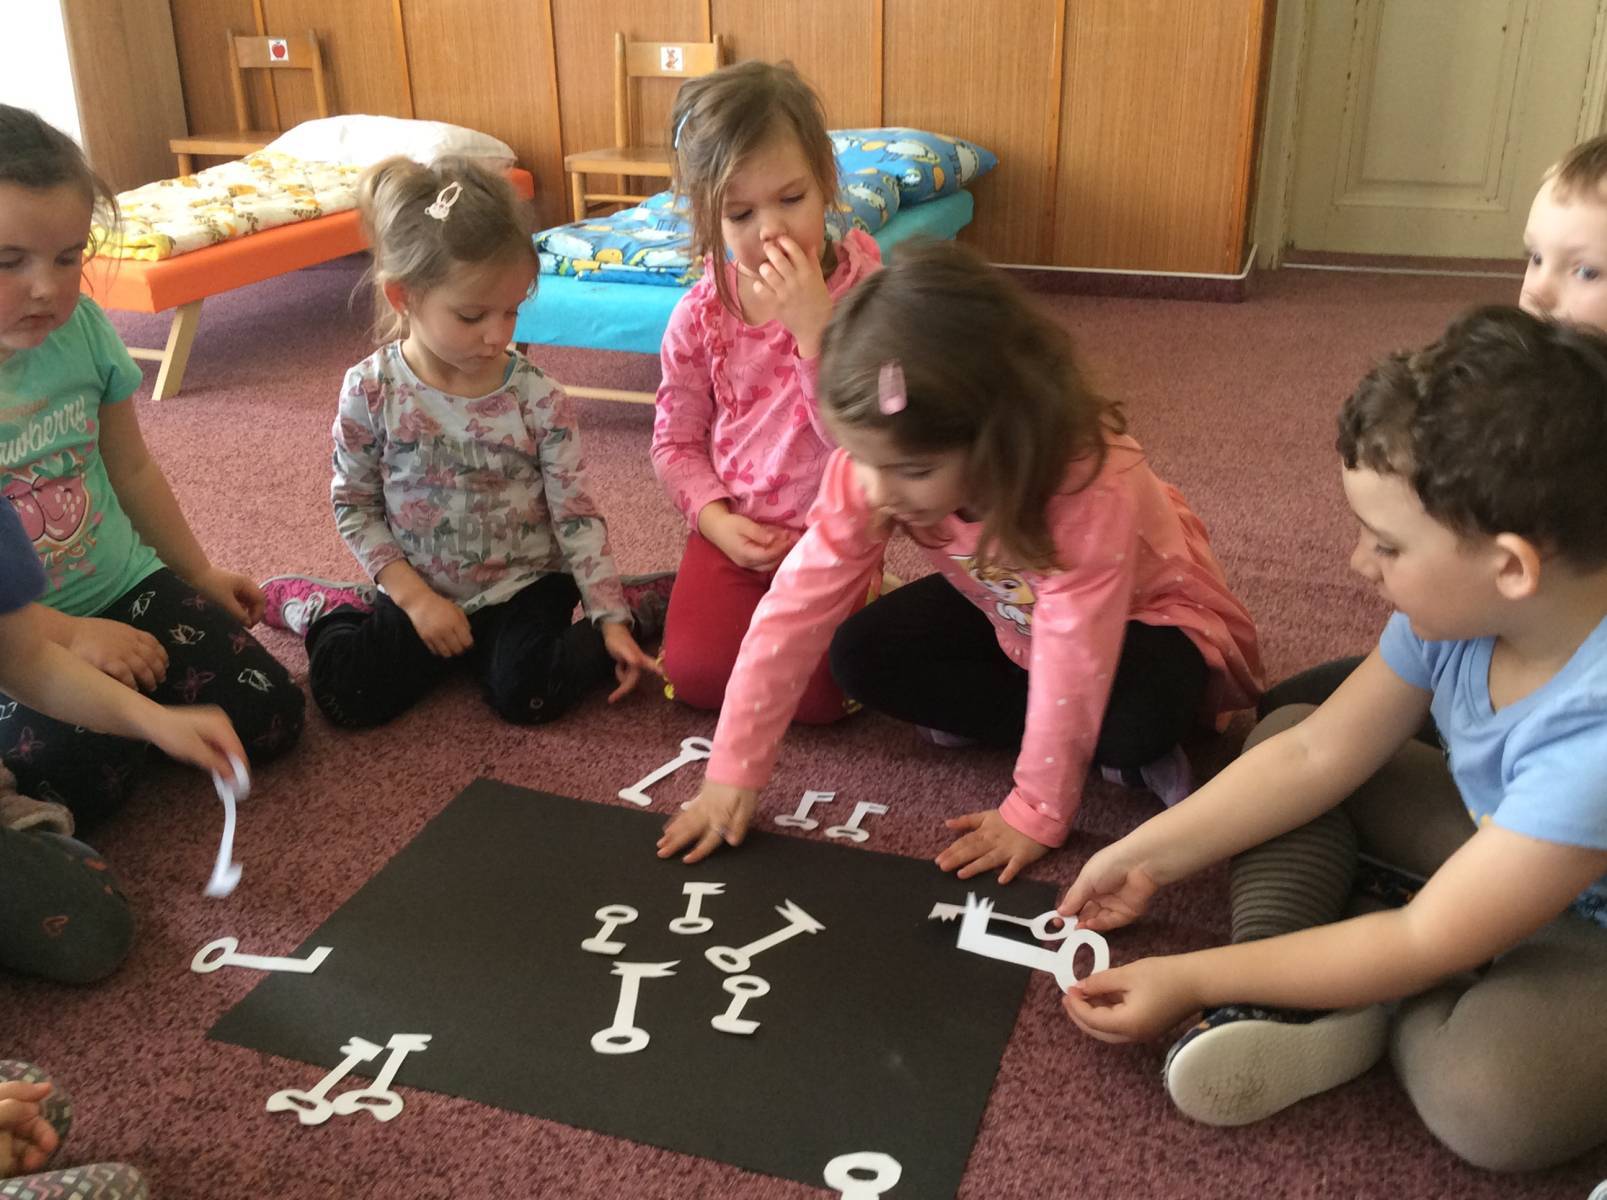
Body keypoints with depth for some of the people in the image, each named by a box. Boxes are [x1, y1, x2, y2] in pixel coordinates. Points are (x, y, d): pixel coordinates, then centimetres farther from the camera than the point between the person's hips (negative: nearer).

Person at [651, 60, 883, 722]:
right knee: (695, 673, -14)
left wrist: (813, 326, -31)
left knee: (816, 692, -15)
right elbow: (676, 440, 4)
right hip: (736, 531, 2)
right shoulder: (700, 315, -6)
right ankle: (750, 604, 17)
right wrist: (715, 518, -13)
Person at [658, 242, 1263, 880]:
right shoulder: (875, 464, -28)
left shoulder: (1089, 482, -41)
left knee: (1138, 717, -36)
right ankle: (1061, 735, -10)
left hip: (1142, 611, -5)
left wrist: (1035, 814, -29)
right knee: (863, 656, -15)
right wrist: (731, 772, -26)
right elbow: (795, 605, -26)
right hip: (1005, 607, 5)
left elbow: (1074, 660, -36)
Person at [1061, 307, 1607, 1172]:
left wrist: (1194, 981, -25)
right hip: (1499, 842, 7)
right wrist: (1145, 859, -8)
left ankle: (1368, 1019, -3)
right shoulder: (1460, 600, -18)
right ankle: (1285, 1005, -17)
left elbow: (1426, 944, -30)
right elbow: (1315, 754, -7)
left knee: (1486, 1095, -37)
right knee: (1279, 732, 0)